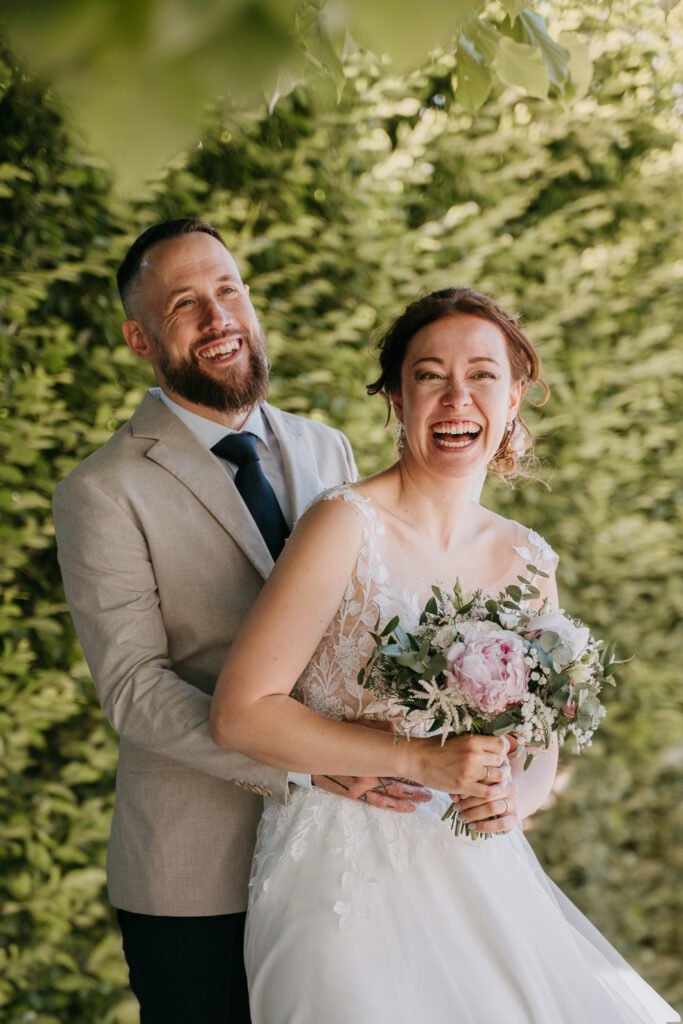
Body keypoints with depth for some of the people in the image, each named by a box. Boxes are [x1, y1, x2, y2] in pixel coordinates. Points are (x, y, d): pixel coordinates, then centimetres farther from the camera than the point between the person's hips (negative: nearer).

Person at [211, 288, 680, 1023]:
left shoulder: (526, 562, 5)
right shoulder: (347, 526, -12)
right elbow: (240, 714, -15)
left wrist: (516, 797, -8)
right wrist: (418, 760, -19)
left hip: (477, 876, 5)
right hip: (348, 887, -5)